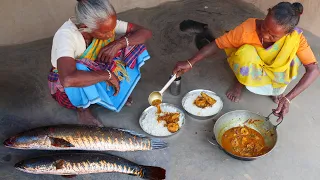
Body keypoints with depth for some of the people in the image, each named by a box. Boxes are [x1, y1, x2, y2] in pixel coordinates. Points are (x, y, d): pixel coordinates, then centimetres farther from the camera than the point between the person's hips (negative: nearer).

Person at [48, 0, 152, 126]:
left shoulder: (105, 23, -21)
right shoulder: (66, 35, -36)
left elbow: (146, 33, -17)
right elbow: (68, 79, -53)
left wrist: (119, 43, -34)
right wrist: (108, 74, -41)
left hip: (96, 71, 4)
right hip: (67, 89, -4)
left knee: (132, 44, -15)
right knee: (81, 69, -41)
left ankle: (118, 89, 3)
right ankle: (82, 108, -9)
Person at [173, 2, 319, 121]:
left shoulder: (295, 37, -30)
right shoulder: (249, 28, -35)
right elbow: (218, 44, -27)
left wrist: (288, 98, -45)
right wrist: (191, 62, -37)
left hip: (272, 71, 3)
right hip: (248, 67, -2)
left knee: (293, 57, -28)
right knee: (247, 52, -35)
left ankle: (276, 87, 4)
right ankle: (240, 82, -3)